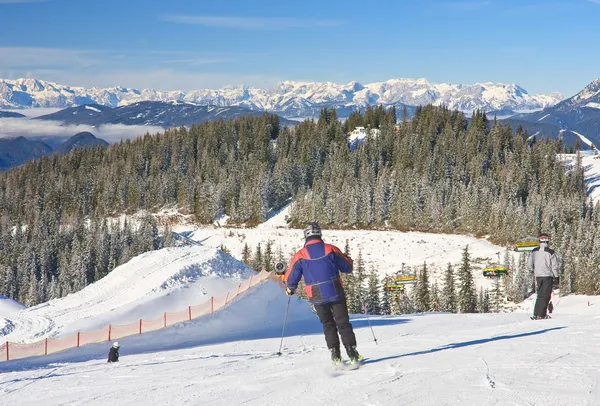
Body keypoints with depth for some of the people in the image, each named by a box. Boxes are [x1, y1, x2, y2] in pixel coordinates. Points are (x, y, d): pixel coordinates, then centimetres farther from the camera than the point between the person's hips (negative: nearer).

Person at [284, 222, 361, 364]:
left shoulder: (300, 255, -6)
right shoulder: (331, 249, -5)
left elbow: (291, 279, -1)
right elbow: (347, 267, 4)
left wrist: (290, 289, 20)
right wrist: (347, 259, 27)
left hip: (317, 297, 1)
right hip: (336, 293, 0)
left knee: (328, 324, 17)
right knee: (343, 323, 8)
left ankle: (335, 354, 10)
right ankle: (352, 352, 0)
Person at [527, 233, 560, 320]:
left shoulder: (534, 251, 2)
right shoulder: (551, 252, -11)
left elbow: (529, 263, 9)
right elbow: (555, 266, -8)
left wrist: (534, 270, 26)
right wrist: (556, 276, 3)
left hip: (538, 276, 5)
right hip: (548, 276, -4)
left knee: (540, 295, 15)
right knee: (545, 295, 0)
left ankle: (536, 314, 12)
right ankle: (541, 315, -6)